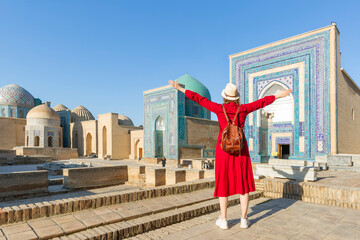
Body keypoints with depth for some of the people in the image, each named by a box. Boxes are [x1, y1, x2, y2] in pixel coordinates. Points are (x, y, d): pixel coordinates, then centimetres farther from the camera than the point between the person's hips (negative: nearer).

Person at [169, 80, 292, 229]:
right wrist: (279, 95, 26)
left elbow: (199, 99, -2)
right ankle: (244, 219, 14)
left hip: (224, 150, -1)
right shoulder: (243, 109, -1)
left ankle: (223, 220, 12)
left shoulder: (219, 108, -5)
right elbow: (262, 102, 11)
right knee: (243, 184, 9)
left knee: (224, 183, 6)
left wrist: (180, 88, 5)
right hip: (241, 150, 1)